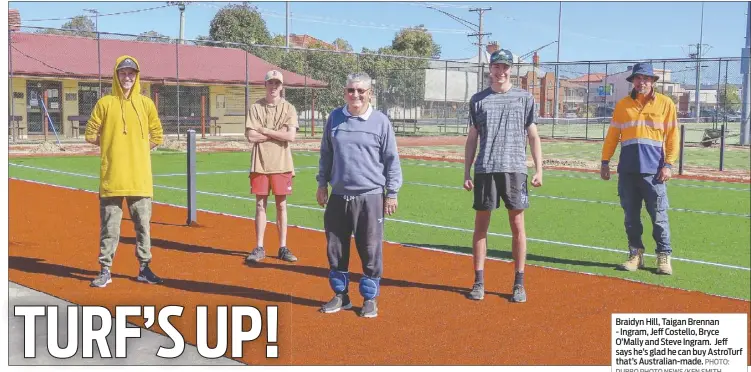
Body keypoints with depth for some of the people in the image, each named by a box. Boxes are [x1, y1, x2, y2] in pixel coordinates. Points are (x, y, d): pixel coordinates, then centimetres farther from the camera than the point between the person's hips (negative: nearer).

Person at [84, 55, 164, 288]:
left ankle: (144, 268, 18)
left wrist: (138, 148, 4)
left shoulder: (146, 103, 7)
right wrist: (111, 145, 3)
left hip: (140, 178, 2)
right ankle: (105, 270, 12)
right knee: (109, 226, 4)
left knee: (143, 224, 8)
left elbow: (157, 137, 11)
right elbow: (90, 135, 4)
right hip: (111, 177, -2)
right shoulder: (105, 103, 2)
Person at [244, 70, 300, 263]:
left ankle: (283, 248, 12)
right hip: (260, 164, 0)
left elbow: (291, 136, -11)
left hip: (282, 164, 0)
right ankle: (259, 248, 10)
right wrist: (278, 133, -8)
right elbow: (251, 136, -7)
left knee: (281, 205, 6)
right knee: (260, 205, 4)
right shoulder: (255, 108, 3)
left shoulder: (288, 109, 2)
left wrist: (265, 130, -8)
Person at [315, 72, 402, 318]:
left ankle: (370, 298, 16)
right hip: (338, 196, 4)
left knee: (370, 251, 1)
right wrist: (322, 184, 14)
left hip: (370, 197, -4)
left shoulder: (380, 121, -3)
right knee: (335, 249, 10)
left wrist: (392, 193, -2)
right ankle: (341, 295, 25)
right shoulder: (335, 118, 7)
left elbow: (392, 159, -1)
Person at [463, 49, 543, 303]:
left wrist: (539, 170, -1)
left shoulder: (524, 98, 7)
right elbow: (472, 138, 11)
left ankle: (519, 283, 10)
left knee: (517, 225, 1)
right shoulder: (478, 100, 10)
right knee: (481, 224, 3)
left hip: (514, 168, -1)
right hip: (485, 170, 1)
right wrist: (466, 173, 5)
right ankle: (479, 282, 11)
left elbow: (533, 136, 7)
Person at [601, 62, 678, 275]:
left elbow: (672, 136, 2)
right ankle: (636, 254, 17)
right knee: (631, 216, 7)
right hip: (627, 170, 3)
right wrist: (605, 162, 7)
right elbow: (612, 135, 12)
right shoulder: (623, 105, 11)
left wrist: (668, 164, -6)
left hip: (653, 170, -3)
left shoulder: (665, 103, 4)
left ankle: (664, 257, 7)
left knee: (659, 216, -2)